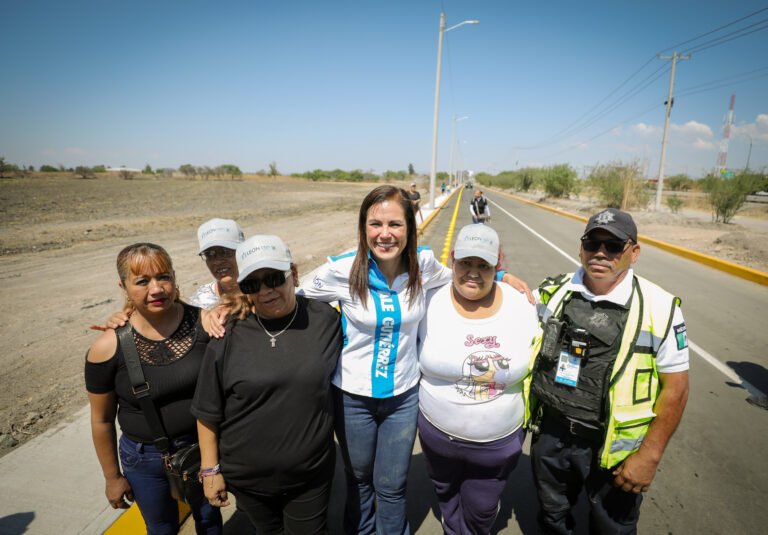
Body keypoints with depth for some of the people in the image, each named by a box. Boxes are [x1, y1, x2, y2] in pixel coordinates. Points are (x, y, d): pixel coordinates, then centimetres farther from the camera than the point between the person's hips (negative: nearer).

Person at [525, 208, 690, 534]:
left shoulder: (658, 308, -14)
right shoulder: (553, 293, -5)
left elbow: (675, 388, -10)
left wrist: (649, 456, -11)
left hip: (613, 448, -2)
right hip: (550, 435, 3)